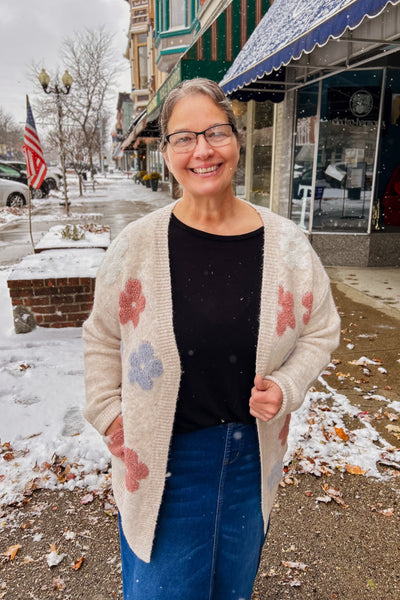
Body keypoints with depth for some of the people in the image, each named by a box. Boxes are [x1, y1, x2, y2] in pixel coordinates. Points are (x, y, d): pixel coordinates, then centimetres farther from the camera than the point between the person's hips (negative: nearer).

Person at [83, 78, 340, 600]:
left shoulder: (285, 243, -9)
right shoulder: (137, 244, -12)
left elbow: (321, 331, 3)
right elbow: (103, 339, 2)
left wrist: (287, 386, -12)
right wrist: (109, 415, -3)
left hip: (254, 453, 2)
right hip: (161, 457, -1)